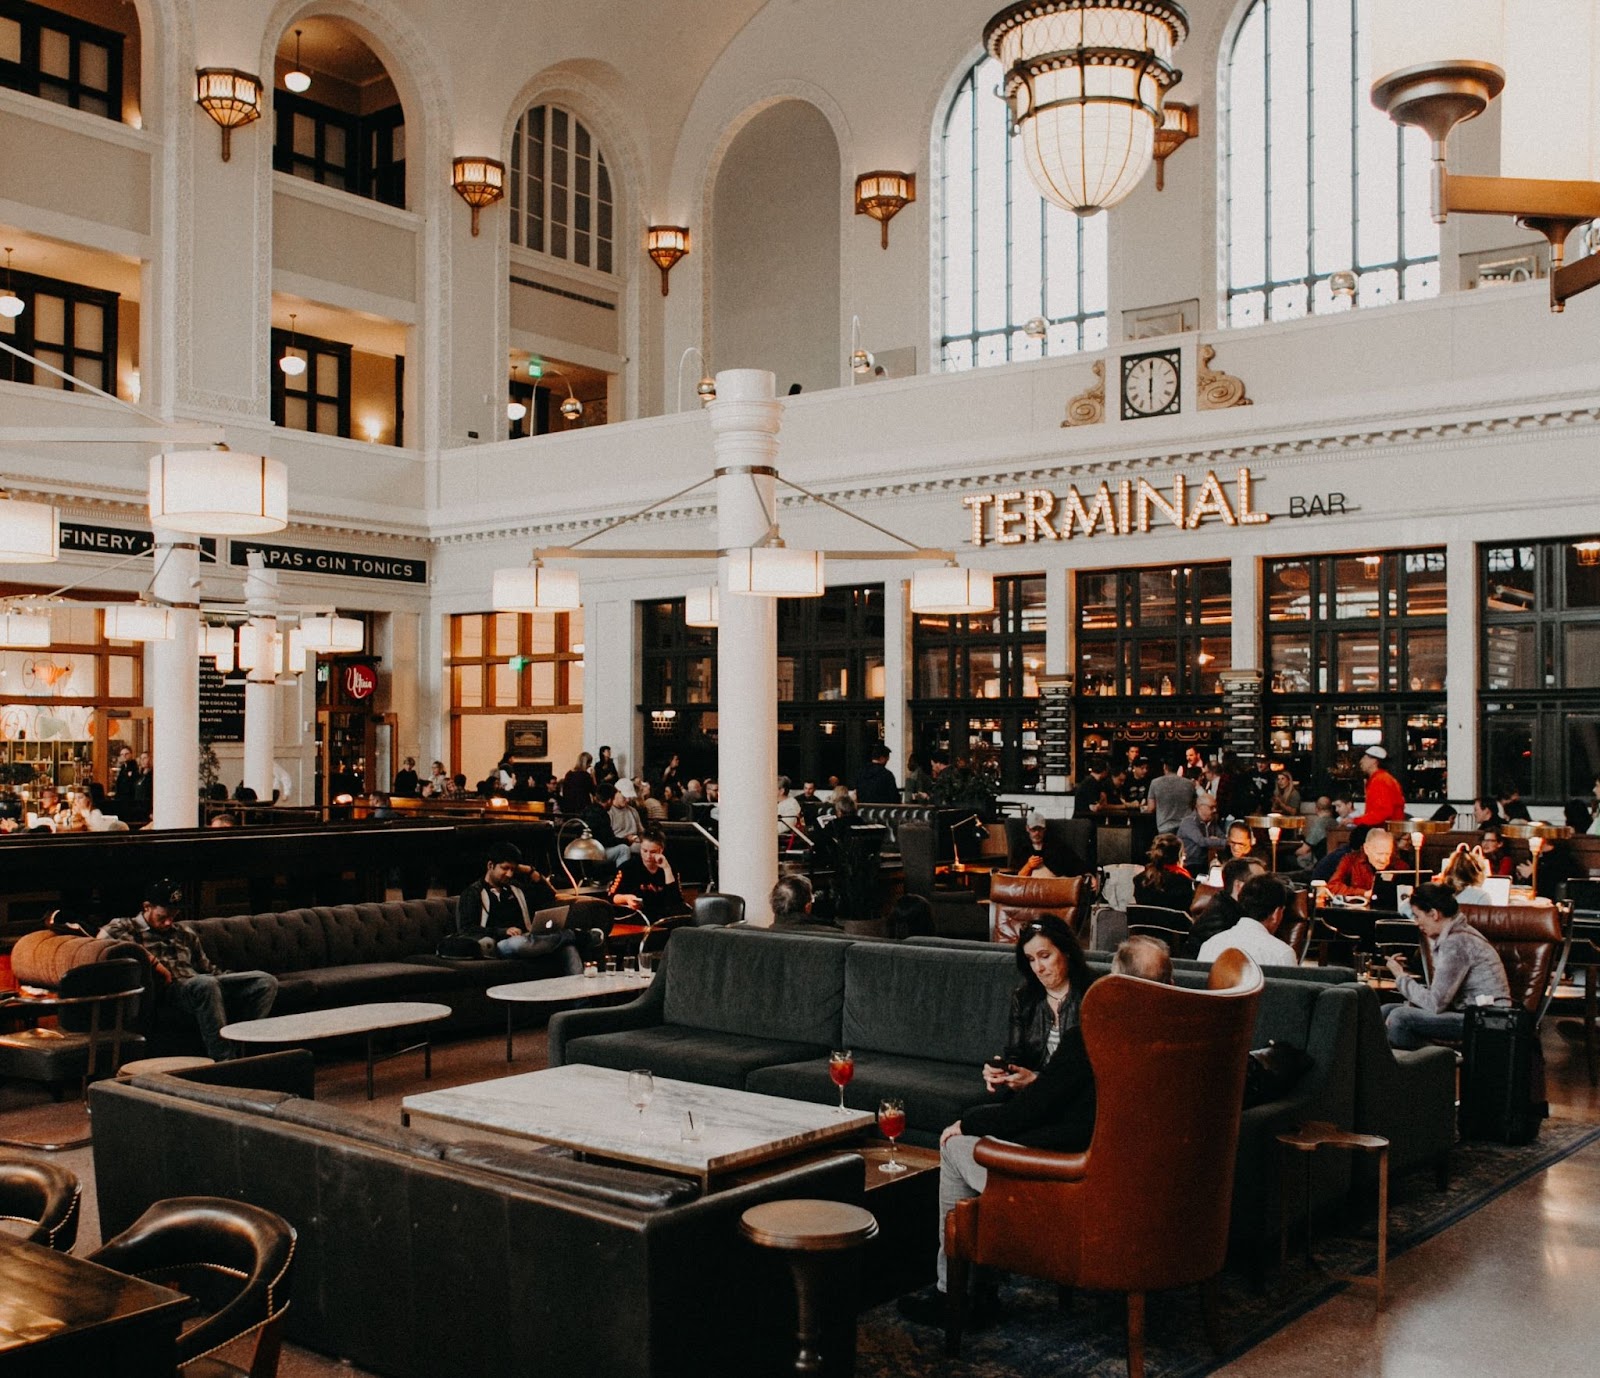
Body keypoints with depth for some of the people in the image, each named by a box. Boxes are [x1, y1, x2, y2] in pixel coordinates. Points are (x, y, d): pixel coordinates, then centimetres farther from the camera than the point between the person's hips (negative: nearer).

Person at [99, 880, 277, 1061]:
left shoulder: (185, 933, 29)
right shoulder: (128, 927, 10)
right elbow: (105, 935, -14)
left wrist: (230, 979, 13)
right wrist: (153, 961, -17)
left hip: (205, 983, 7)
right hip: (168, 989, -7)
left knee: (266, 981, -14)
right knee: (206, 984, -41)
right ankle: (223, 1062, -41)